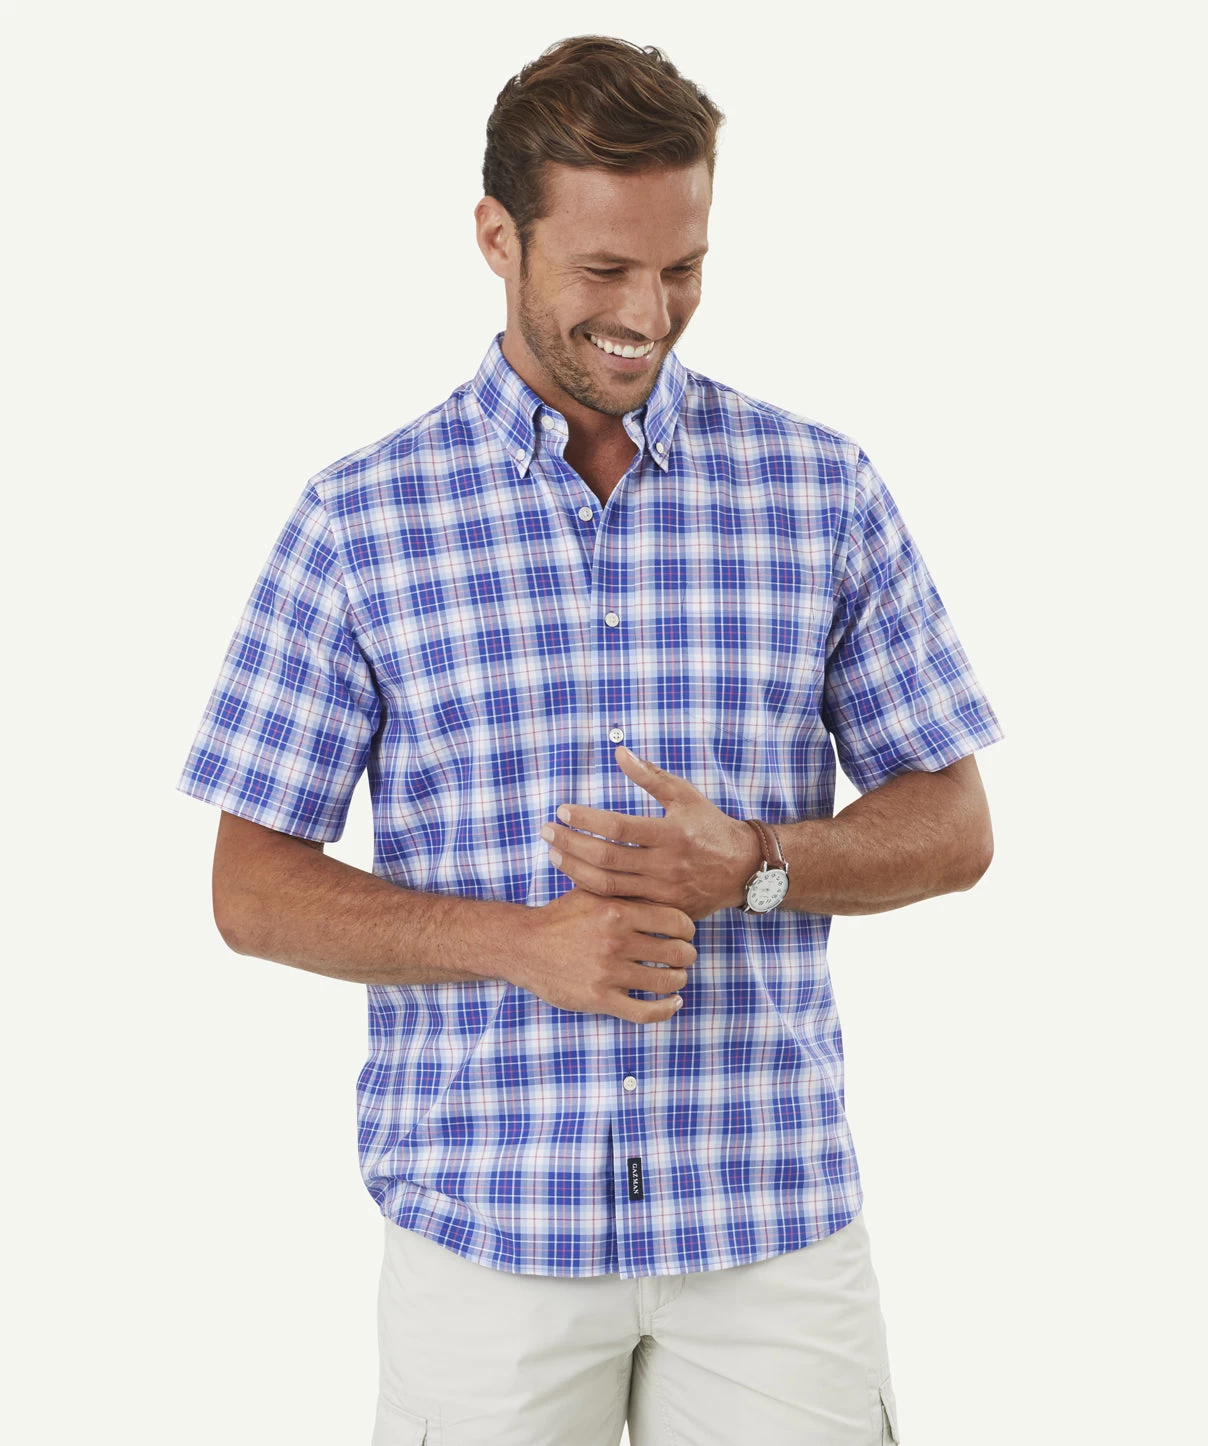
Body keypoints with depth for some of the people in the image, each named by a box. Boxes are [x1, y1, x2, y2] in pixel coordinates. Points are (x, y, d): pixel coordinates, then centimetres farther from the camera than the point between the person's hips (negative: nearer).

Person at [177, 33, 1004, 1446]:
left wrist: (753, 866, -13)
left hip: (774, 1220, 1)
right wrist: (522, 941, -16)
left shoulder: (822, 490, 3)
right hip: (487, 1222, -1)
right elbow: (254, 890, -1)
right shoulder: (358, 521, -1)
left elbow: (952, 826, 6)